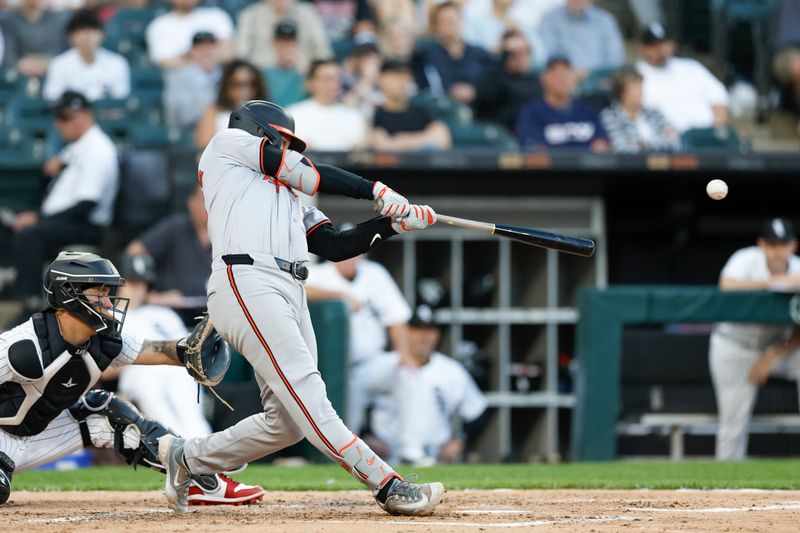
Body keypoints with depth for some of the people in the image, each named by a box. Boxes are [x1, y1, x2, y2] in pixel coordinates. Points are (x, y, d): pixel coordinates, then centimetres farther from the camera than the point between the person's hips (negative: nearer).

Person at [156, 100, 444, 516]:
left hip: (290, 294, 8)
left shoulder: (290, 199, 34)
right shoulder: (229, 143, 17)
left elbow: (335, 247, 22)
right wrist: (376, 191, 15)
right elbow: (304, 173, 10)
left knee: (288, 421, -2)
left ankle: (189, 458, 15)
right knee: (305, 392, -18)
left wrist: (395, 223, 11)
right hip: (246, 282, -8)